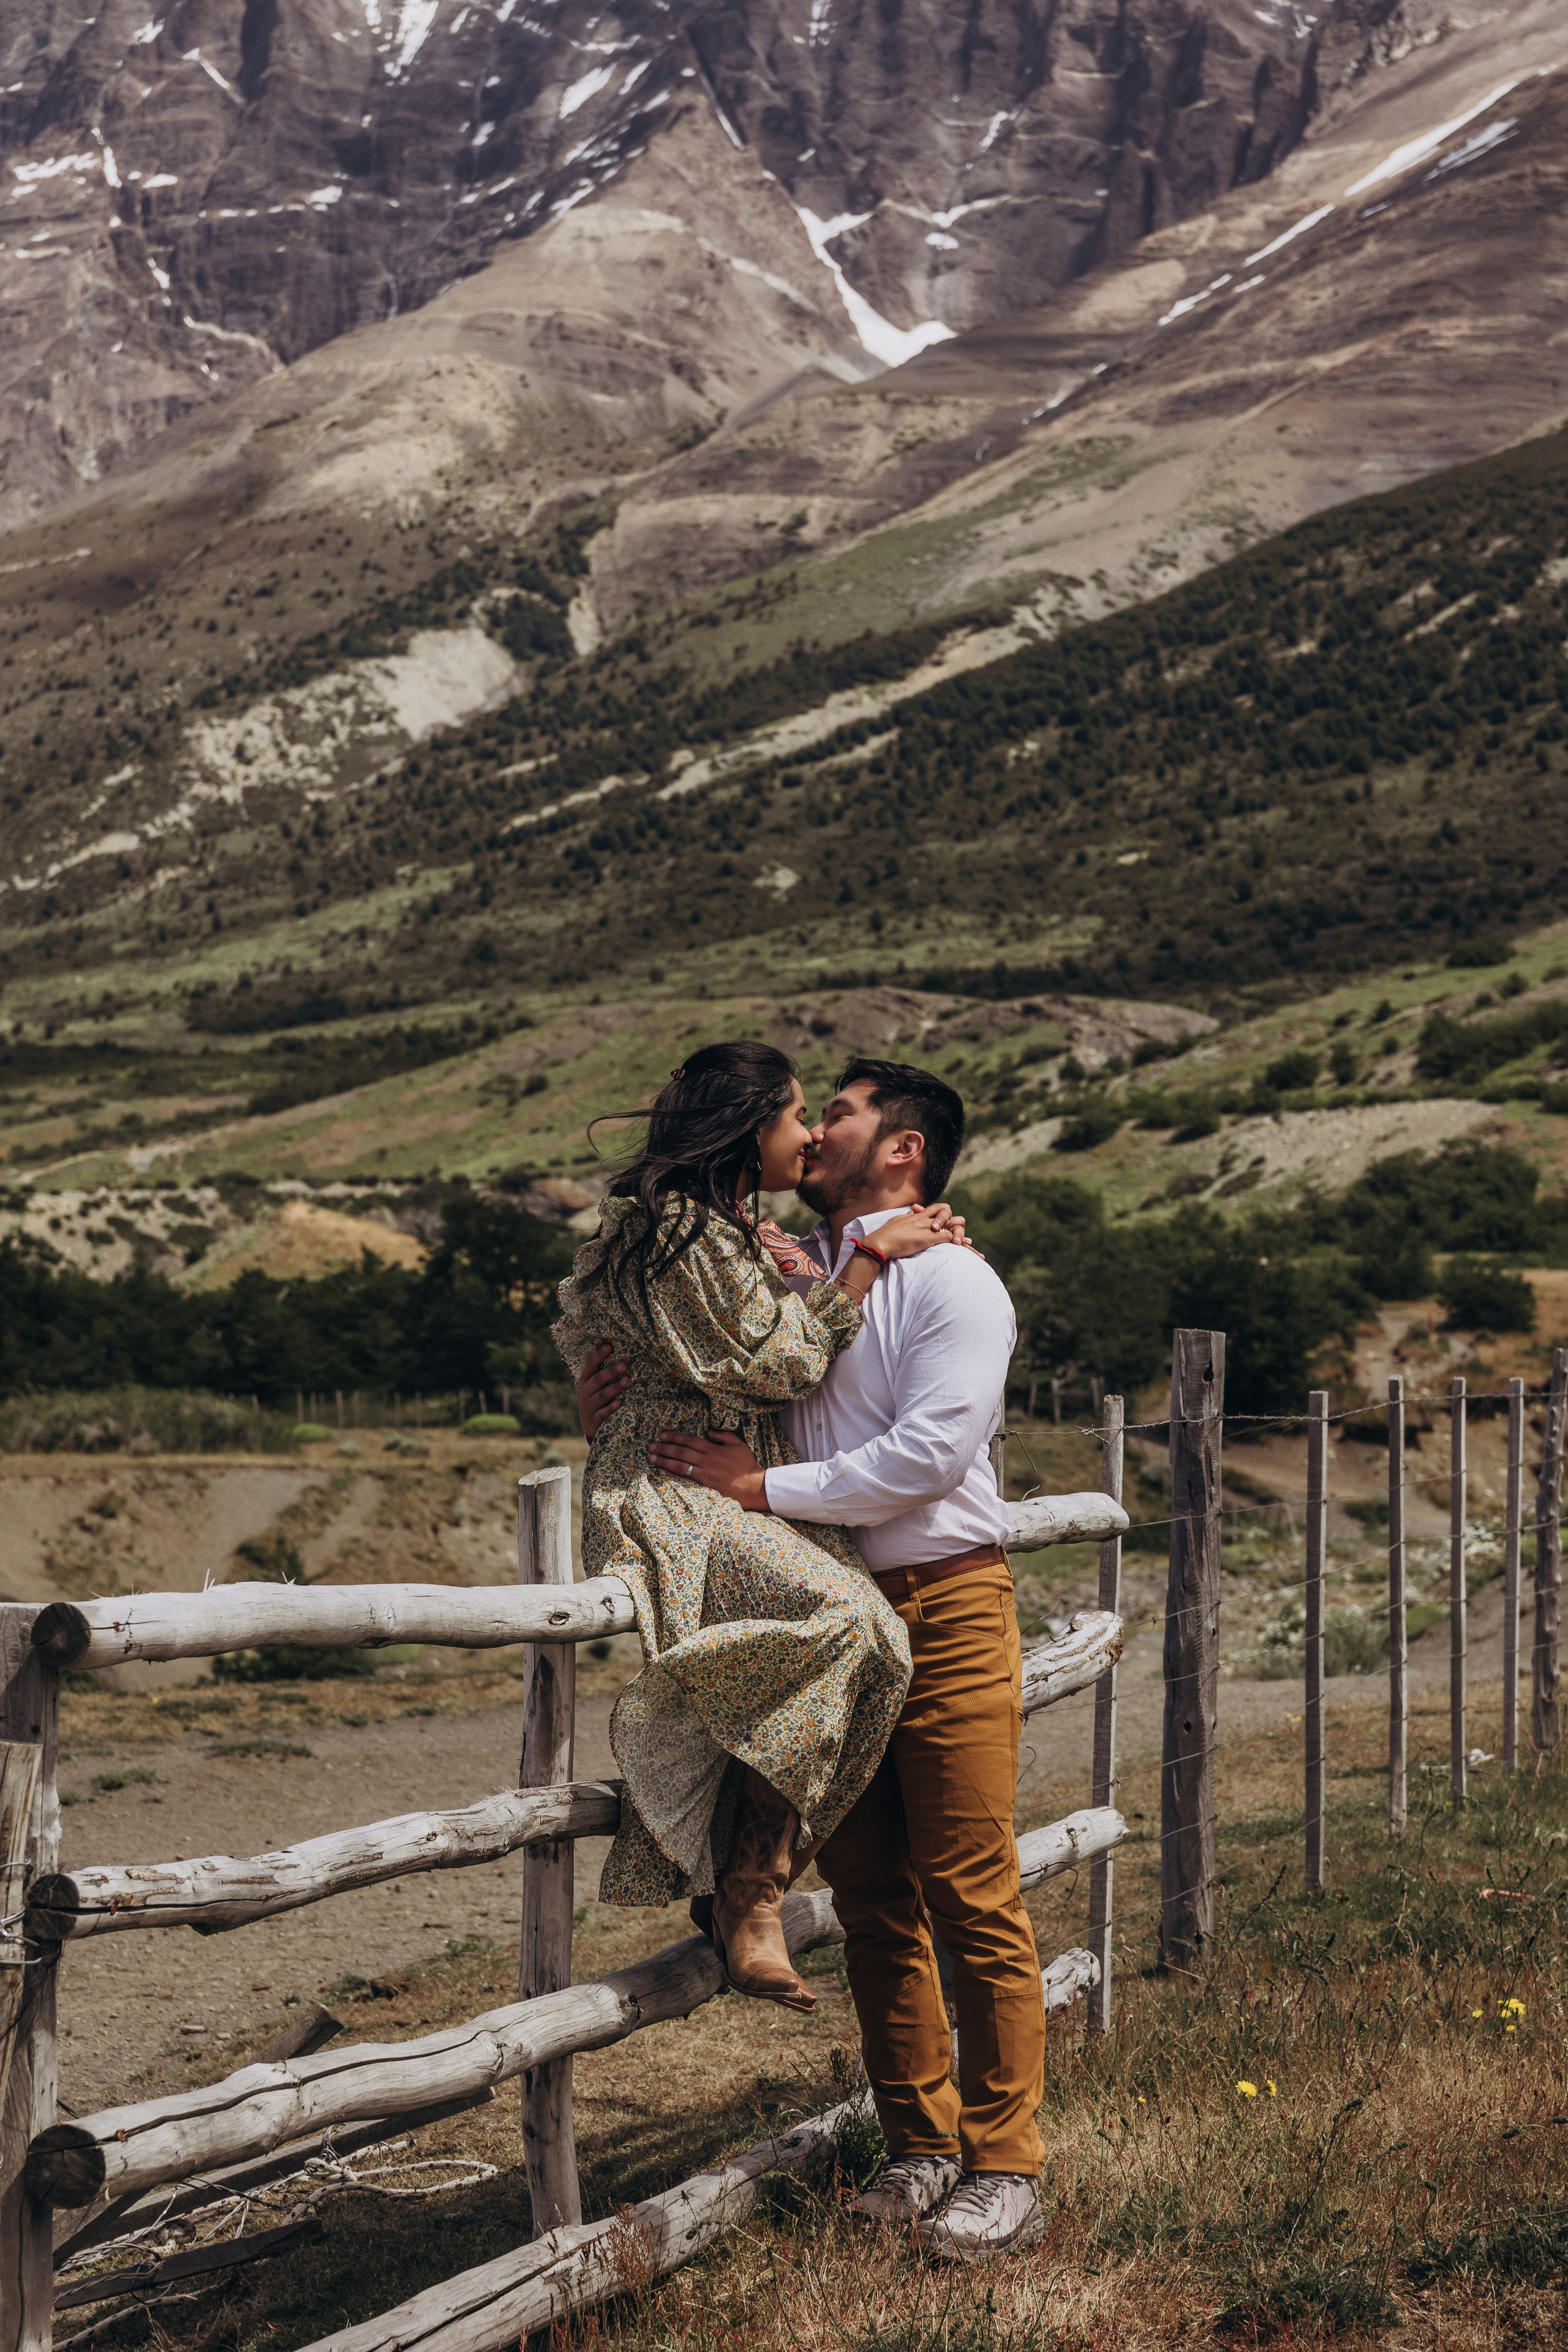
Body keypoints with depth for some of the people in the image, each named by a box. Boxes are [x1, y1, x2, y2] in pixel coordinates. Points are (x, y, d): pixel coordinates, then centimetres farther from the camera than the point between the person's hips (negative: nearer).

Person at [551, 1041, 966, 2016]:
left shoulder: (734, 1233, 23)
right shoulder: (685, 1230, -10)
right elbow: (782, 1361, -12)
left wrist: (920, 1239, 23)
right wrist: (872, 1257, -4)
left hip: (731, 1496, 10)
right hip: (671, 1500, -10)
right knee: (842, 1617, -29)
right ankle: (751, 1897, -23)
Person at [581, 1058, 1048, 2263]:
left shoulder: (951, 1281, -6)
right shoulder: (794, 1274, 15)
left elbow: (929, 1452, -18)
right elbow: (724, 1417, 25)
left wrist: (768, 1486, -17)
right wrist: (620, 1415, 4)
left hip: (944, 1608, -6)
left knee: (973, 1895, -5)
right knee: (872, 1894, 10)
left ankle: (1005, 2168, 3)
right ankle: (921, 2146, 20)